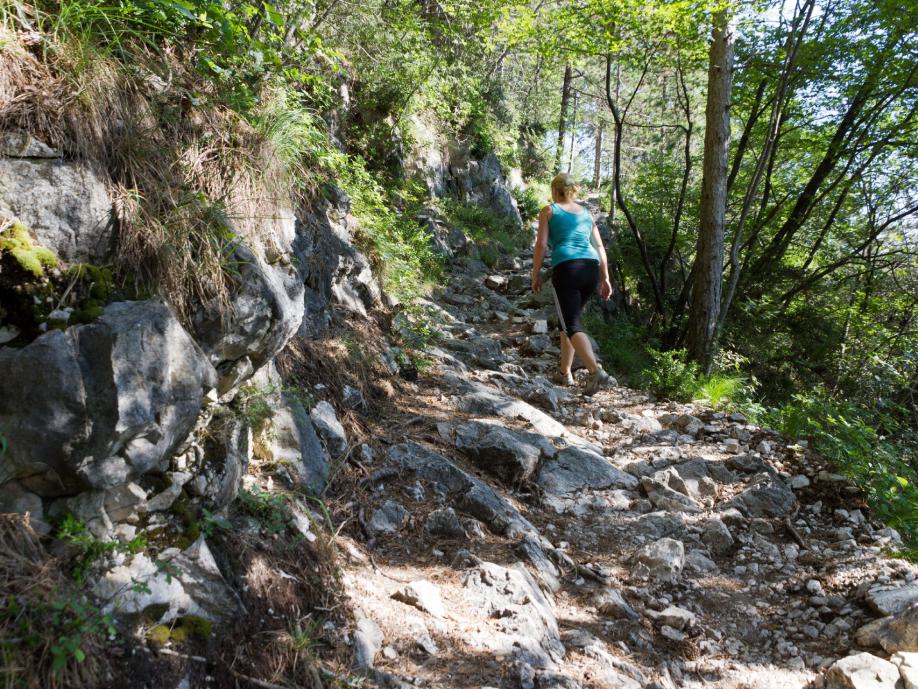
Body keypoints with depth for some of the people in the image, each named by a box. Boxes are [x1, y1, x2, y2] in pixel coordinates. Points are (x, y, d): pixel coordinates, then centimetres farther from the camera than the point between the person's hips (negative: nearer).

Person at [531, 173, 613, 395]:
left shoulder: (548, 211, 10)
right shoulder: (586, 213, 22)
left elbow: (541, 244, -1)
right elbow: (599, 247, 16)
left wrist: (535, 275, 6)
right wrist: (605, 278, 15)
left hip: (566, 269, -5)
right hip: (591, 269, 5)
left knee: (572, 326, -8)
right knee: (568, 318, 22)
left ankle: (596, 371, -29)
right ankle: (565, 372, 25)